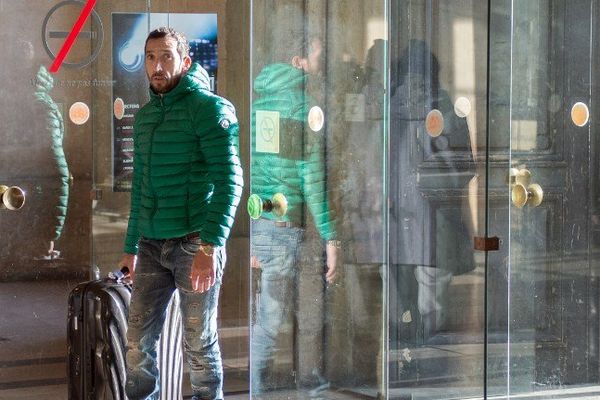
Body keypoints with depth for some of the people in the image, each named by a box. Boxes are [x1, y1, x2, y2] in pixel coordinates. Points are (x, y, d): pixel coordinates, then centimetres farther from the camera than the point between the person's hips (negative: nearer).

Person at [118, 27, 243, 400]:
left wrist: (210, 246, -24)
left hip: (194, 242, -6)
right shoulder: (145, 115, 15)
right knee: (138, 341, 6)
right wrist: (131, 247, 20)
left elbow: (229, 180, -16)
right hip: (152, 245, 6)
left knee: (199, 342, 2)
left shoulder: (210, 108, -8)